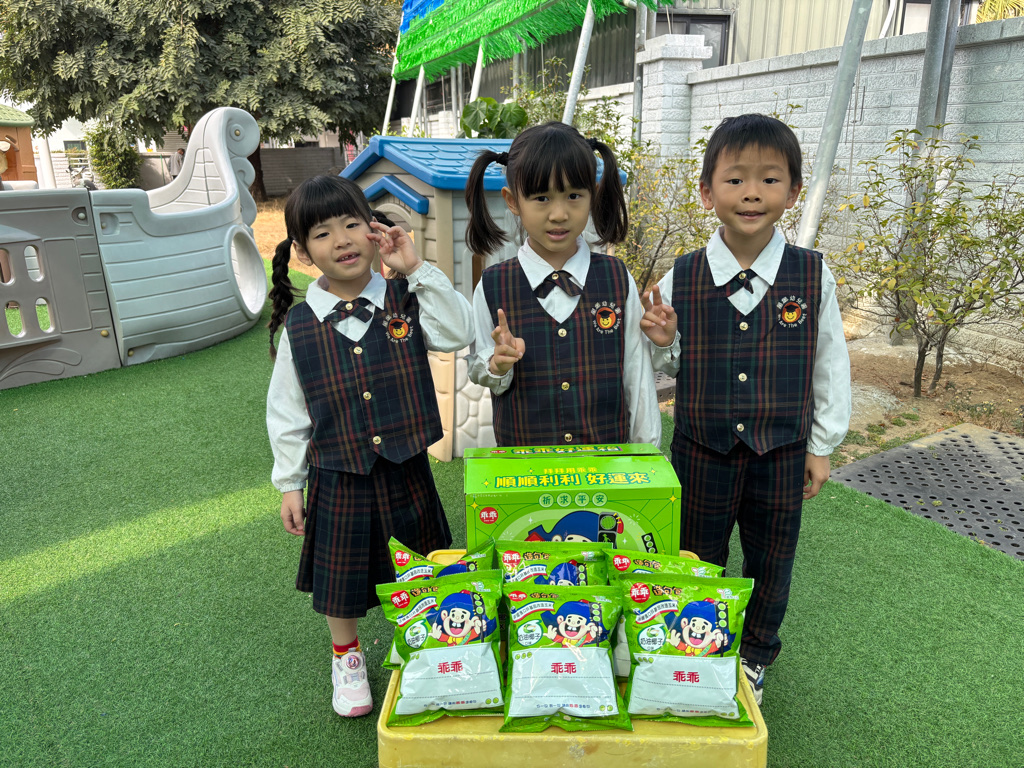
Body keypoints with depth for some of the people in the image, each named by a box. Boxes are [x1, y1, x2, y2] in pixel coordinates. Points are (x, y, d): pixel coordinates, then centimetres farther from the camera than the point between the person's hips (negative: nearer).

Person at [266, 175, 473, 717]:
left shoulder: (406, 303, -6)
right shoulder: (298, 326, -7)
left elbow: (460, 333, -19)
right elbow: (286, 412, -1)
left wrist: (418, 270, -19)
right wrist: (289, 484, 1)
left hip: (406, 469, 1)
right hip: (337, 476, 0)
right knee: (341, 572, 17)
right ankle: (346, 657, 45)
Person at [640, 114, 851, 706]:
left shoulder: (813, 276, -8)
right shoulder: (680, 279, -9)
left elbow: (831, 364, 1)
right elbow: (671, 370, 2)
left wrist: (822, 445, 4)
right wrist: (664, 342, -20)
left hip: (781, 453, 1)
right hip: (703, 451, 0)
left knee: (771, 564, 19)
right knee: (697, 560, 17)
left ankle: (755, 657, 46)